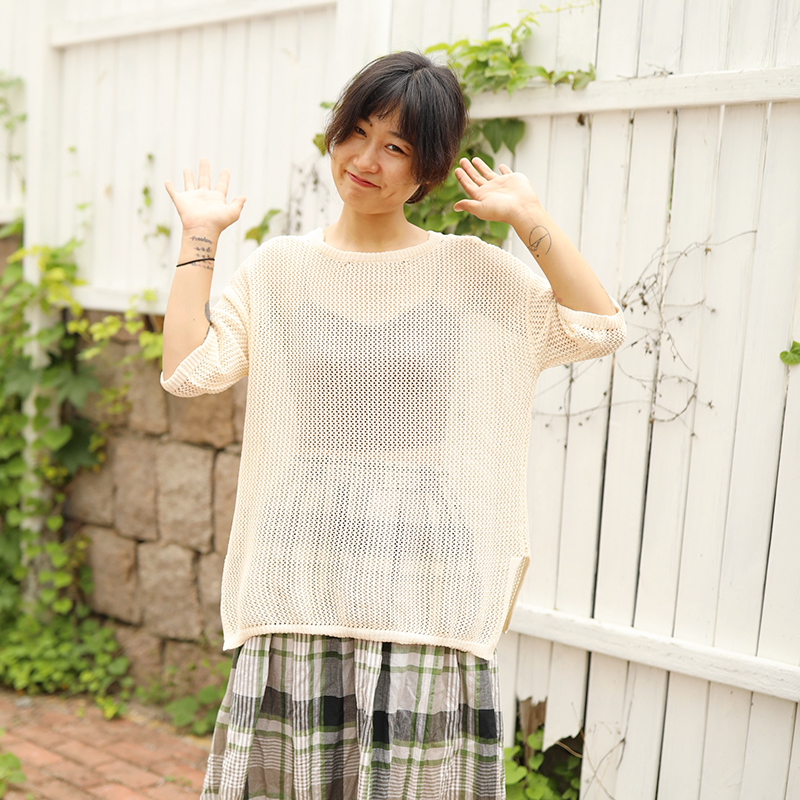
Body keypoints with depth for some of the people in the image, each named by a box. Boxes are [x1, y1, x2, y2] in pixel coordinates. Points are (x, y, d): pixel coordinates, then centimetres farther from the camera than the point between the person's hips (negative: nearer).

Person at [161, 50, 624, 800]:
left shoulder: (477, 272, 4)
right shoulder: (277, 269, 8)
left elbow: (598, 329, -5)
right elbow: (187, 370, -3)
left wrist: (528, 218, -5)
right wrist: (199, 238, 2)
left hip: (425, 583, -1)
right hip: (303, 581, 1)